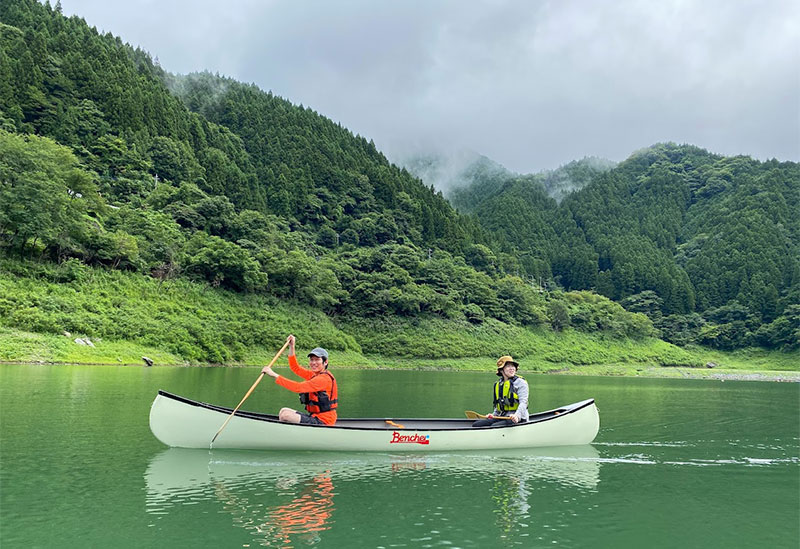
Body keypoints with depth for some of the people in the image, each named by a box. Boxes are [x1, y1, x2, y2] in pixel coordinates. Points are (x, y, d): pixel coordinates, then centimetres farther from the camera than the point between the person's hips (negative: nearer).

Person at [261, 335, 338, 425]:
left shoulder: (324, 379, -18)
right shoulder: (315, 375, 11)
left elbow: (298, 387, -26)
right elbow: (295, 368, 20)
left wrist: (274, 375, -25)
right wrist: (291, 346, 12)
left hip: (323, 422, -10)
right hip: (316, 418, 10)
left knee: (285, 415, -16)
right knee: (284, 411, 11)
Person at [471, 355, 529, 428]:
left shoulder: (521, 383, -3)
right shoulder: (498, 385, 16)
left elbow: (523, 403, -13)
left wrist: (517, 416, -31)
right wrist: (493, 415, 8)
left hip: (517, 419, -7)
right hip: (501, 418, 7)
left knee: (494, 426, -33)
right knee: (476, 425, -11)